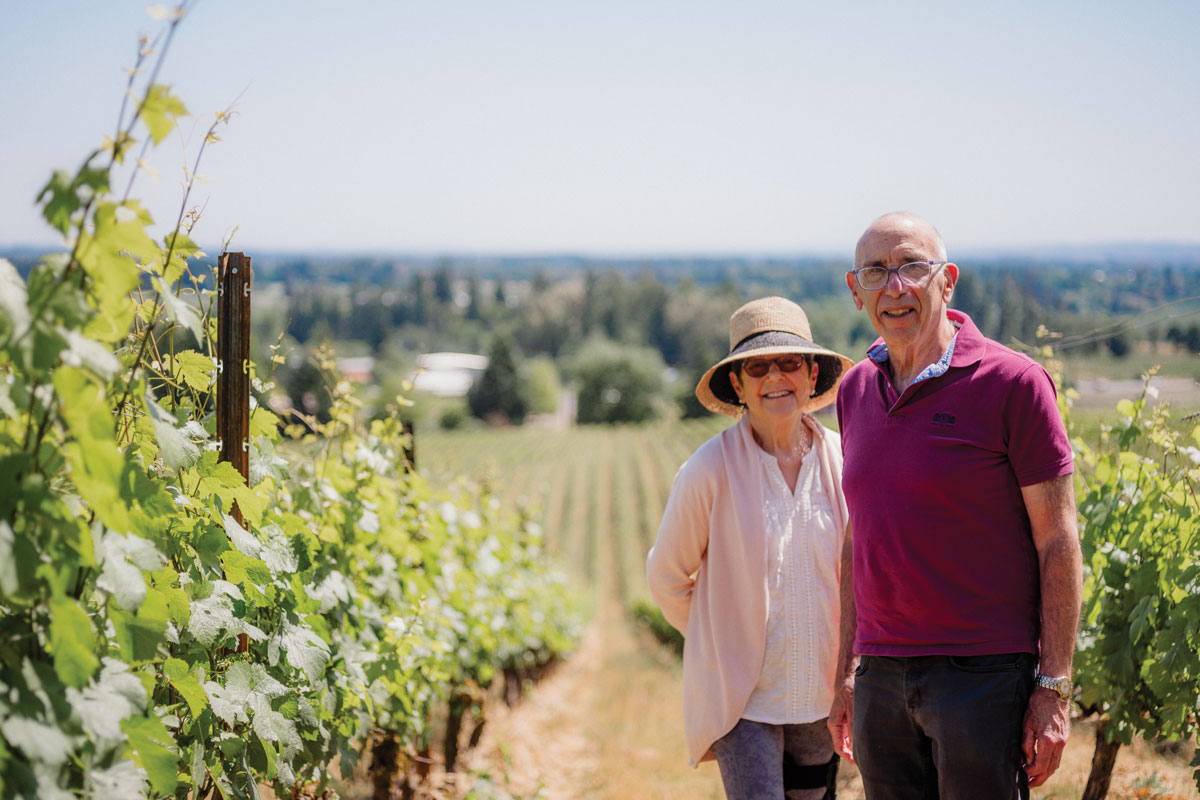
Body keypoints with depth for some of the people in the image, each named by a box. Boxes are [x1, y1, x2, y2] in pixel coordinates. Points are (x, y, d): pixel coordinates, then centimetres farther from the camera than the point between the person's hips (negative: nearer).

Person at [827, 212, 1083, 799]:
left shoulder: (1012, 383, -7)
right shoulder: (856, 390, 11)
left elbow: (1057, 543, -6)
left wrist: (1054, 689, -10)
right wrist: (846, 674, 15)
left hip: (984, 674, -5)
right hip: (881, 678, 6)